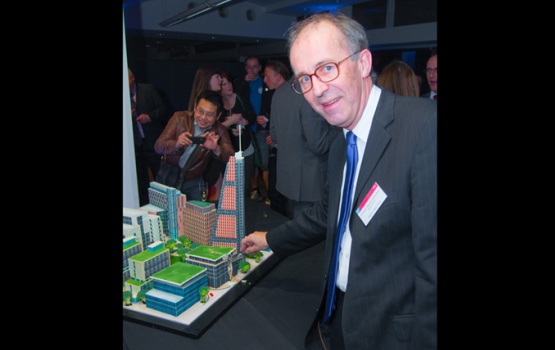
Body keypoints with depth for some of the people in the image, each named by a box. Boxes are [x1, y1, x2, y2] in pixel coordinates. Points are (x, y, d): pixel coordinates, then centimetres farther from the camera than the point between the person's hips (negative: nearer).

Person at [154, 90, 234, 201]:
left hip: (194, 182, 1)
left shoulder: (220, 131, -3)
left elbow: (231, 158, -16)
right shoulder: (180, 118, -8)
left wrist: (216, 149, -37)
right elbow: (158, 147, -14)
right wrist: (177, 144, -36)